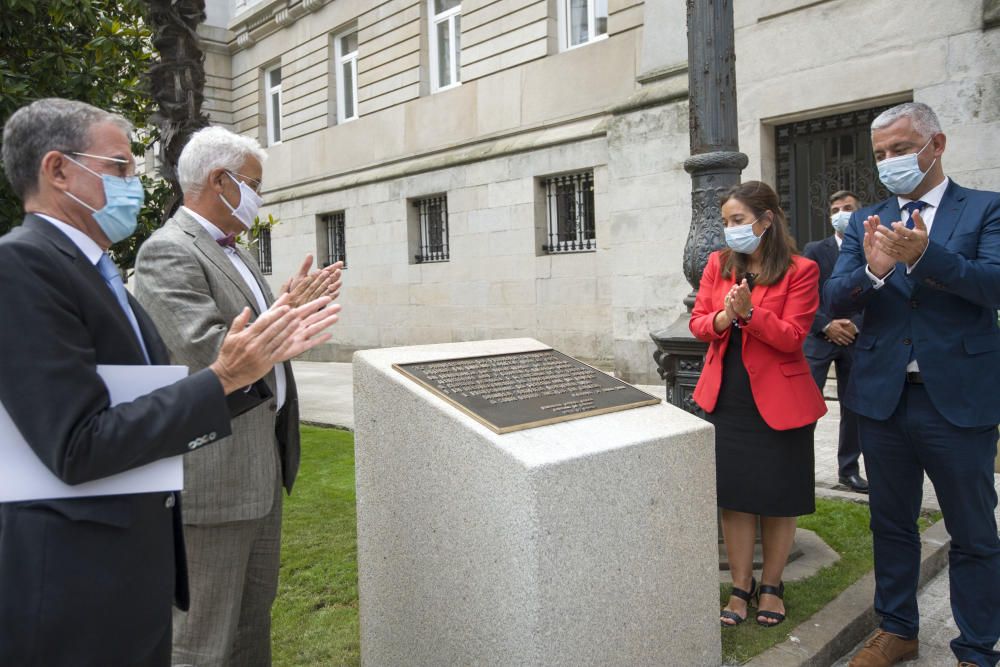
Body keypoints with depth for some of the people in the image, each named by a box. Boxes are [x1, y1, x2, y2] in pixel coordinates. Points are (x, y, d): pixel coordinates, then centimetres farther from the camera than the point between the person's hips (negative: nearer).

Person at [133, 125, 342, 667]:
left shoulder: (233, 251, 15)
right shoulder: (168, 251, -15)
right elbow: (205, 354, -25)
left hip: (262, 463, 10)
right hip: (213, 473, -10)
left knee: (255, 609, 22)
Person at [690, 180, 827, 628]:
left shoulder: (800, 270, -8)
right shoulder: (718, 263, 5)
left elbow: (792, 337, -14)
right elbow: (697, 322, 3)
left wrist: (749, 311, -27)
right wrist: (722, 318, -18)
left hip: (778, 399, -3)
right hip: (726, 398, 4)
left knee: (778, 497, 9)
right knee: (733, 495, 8)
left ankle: (771, 585, 28)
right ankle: (741, 588, 23)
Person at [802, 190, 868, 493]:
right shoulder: (815, 250, 5)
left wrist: (857, 326, -10)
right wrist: (826, 326, -12)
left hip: (856, 340, 2)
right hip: (819, 338, -2)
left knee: (853, 408, 9)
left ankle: (849, 470, 22)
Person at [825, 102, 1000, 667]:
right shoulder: (866, 222, 7)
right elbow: (836, 299, -3)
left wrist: (924, 255, -32)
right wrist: (872, 271, -24)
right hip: (883, 397, 4)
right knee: (891, 524, 17)